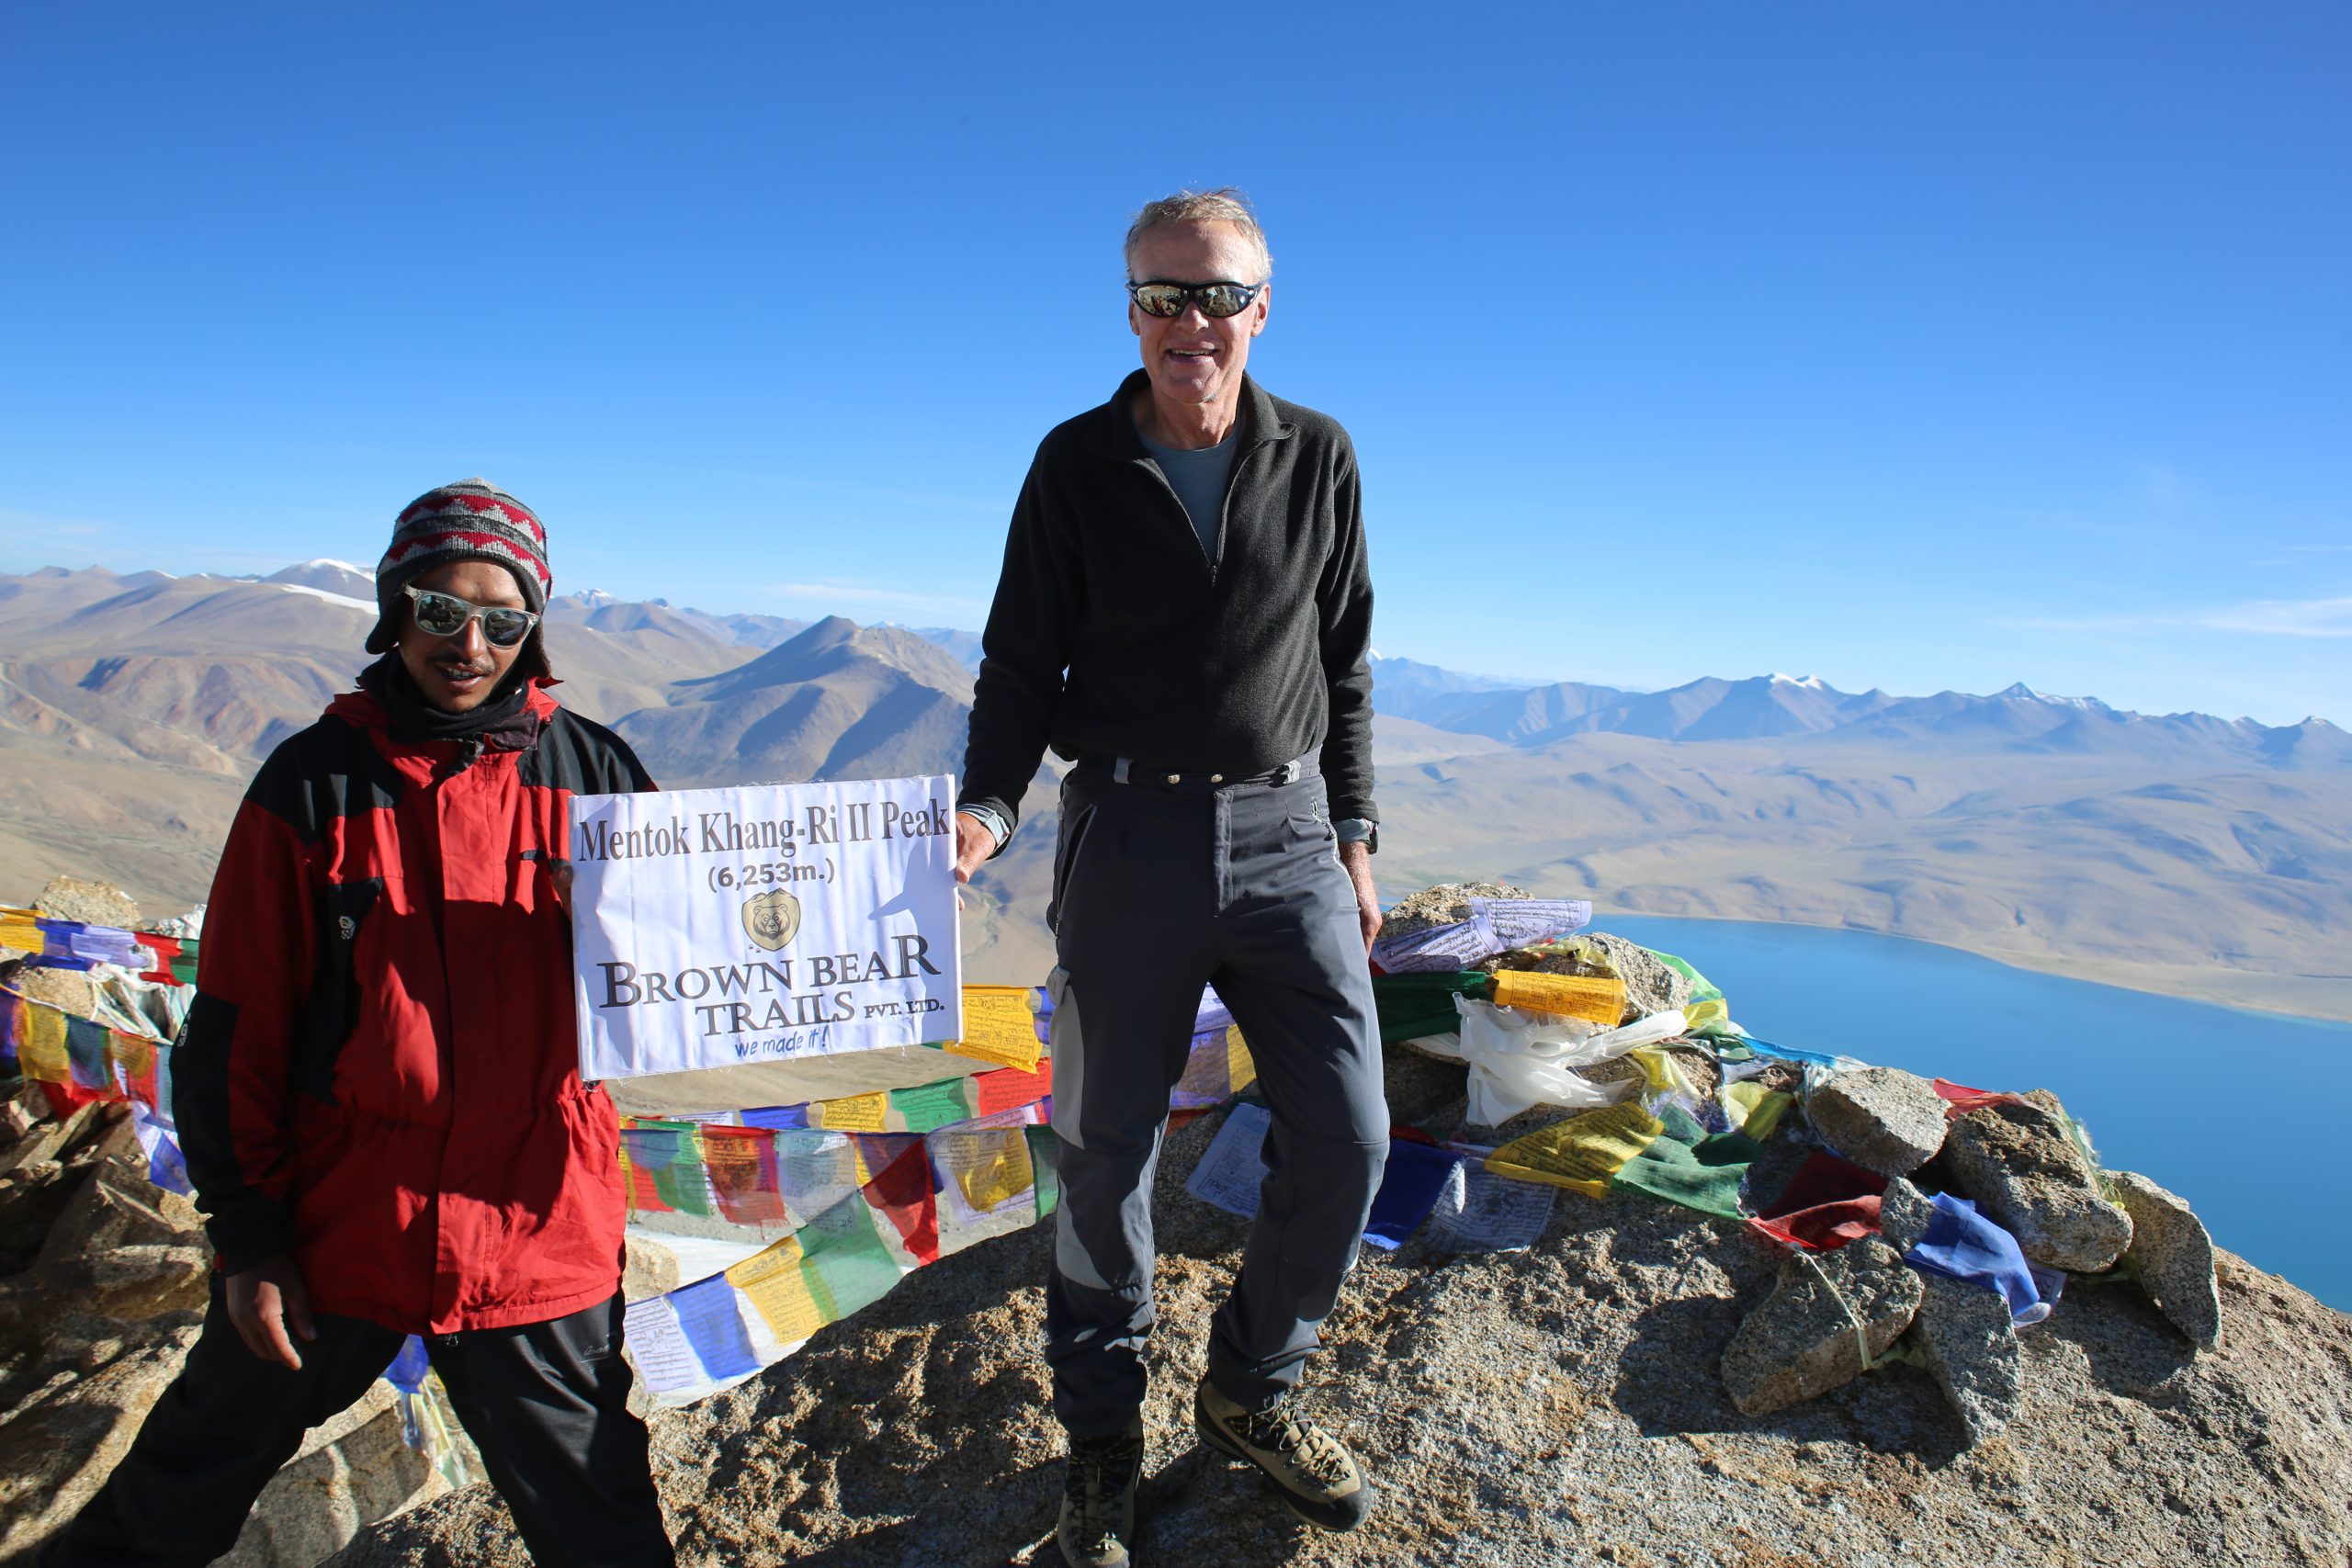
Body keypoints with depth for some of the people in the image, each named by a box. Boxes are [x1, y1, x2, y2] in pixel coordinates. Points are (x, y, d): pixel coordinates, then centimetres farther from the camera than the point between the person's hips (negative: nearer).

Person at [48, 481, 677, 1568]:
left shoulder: (594, 774, -3)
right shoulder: (315, 782, -4)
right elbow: (235, 1029, -1)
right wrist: (246, 1234, -2)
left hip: (537, 1230, 0)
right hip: (335, 1224, 0)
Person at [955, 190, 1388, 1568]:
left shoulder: (1318, 458, 6)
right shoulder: (1078, 465, 1)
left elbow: (1345, 667, 11)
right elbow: (1023, 663, 2)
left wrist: (1352, 840, 8)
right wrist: (987, 808, -15)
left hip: (1285, 831, 2)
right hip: (1131, 832, -1)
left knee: (1347, 1139, 0)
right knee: (1109, 1153, 5)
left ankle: (1253, 1390, 25)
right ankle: (1104, 1440, 25)